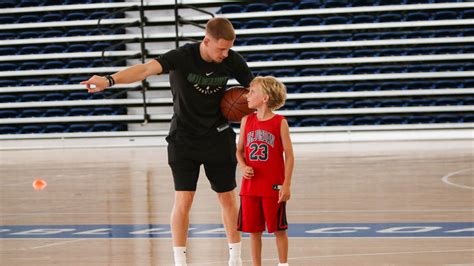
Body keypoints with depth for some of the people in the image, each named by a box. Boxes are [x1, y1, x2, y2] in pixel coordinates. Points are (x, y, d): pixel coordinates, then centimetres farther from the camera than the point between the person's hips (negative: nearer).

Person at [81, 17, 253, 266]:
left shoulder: (232, 60, -12)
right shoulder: (183, 56, -23)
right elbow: (146, 68, -38)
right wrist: (109, 80, -53)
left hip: (218, 137, 3)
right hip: (184, 138, -3)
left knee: (227, 198, 9)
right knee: (183, 200, -7)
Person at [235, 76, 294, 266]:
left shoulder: (280, 123, -7)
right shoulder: (246, 121, 5)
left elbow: (289, 155, -5)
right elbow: (239, 150, 13)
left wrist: (286, 185, -10)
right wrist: (243, 167, -7)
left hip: (273, 186, -4)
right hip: (251, 185, 4)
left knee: (278, 229, 4)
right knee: (253, 230, 8)